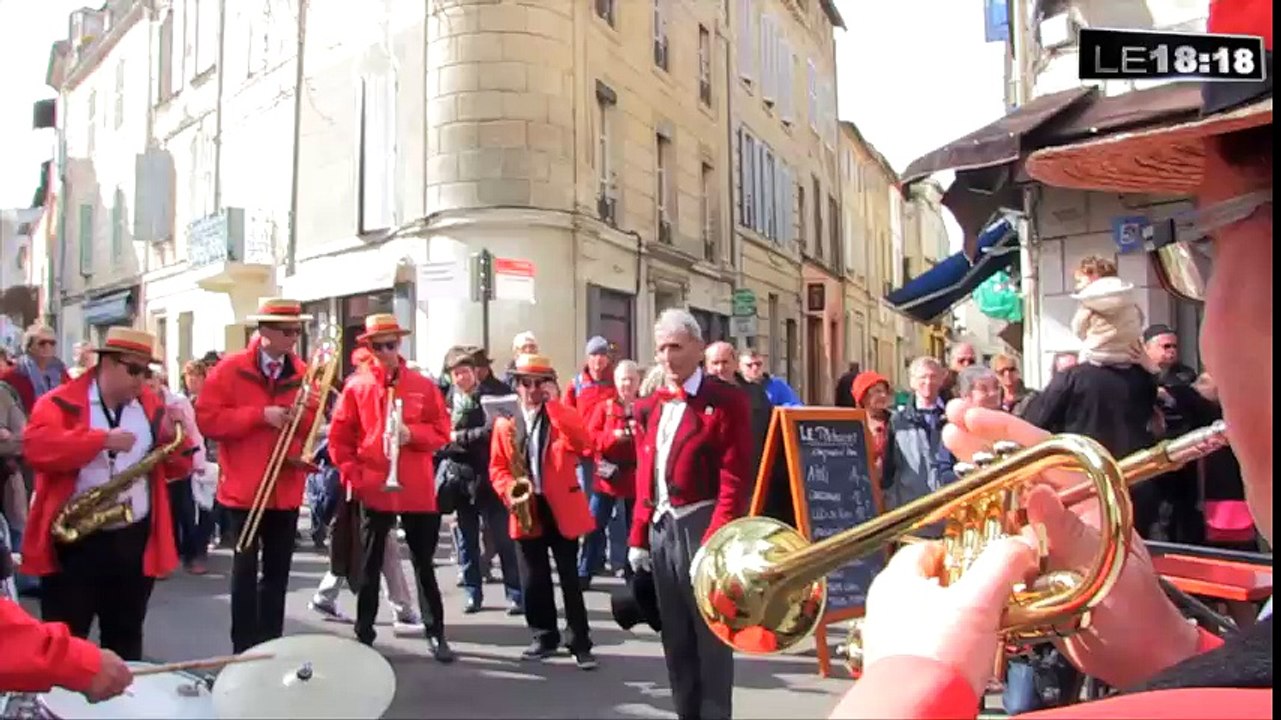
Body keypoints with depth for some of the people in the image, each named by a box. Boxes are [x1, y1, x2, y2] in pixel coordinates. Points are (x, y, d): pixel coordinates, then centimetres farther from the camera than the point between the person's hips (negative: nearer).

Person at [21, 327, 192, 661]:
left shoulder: (153, 406, 8)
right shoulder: (60, 402, -4)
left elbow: (179, 468, 9)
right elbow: (36, 447, -21)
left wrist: (174, 438, -11)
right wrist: (103, 439, -26)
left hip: (135, 543, 4)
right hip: (73, 541, -3)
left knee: (125, 639, 16)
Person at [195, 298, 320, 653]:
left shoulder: (302, 373, 6)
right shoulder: (230, 369, -6)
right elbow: (206, 418, -12)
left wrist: (309, 413, -12)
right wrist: (260, 415, -20)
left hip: (286, 490, 4)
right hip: (243, 489, -4)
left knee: (278, 571, 12)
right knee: (245, 570, 1)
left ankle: (272, 645, 22)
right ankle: (244, 650, 10)